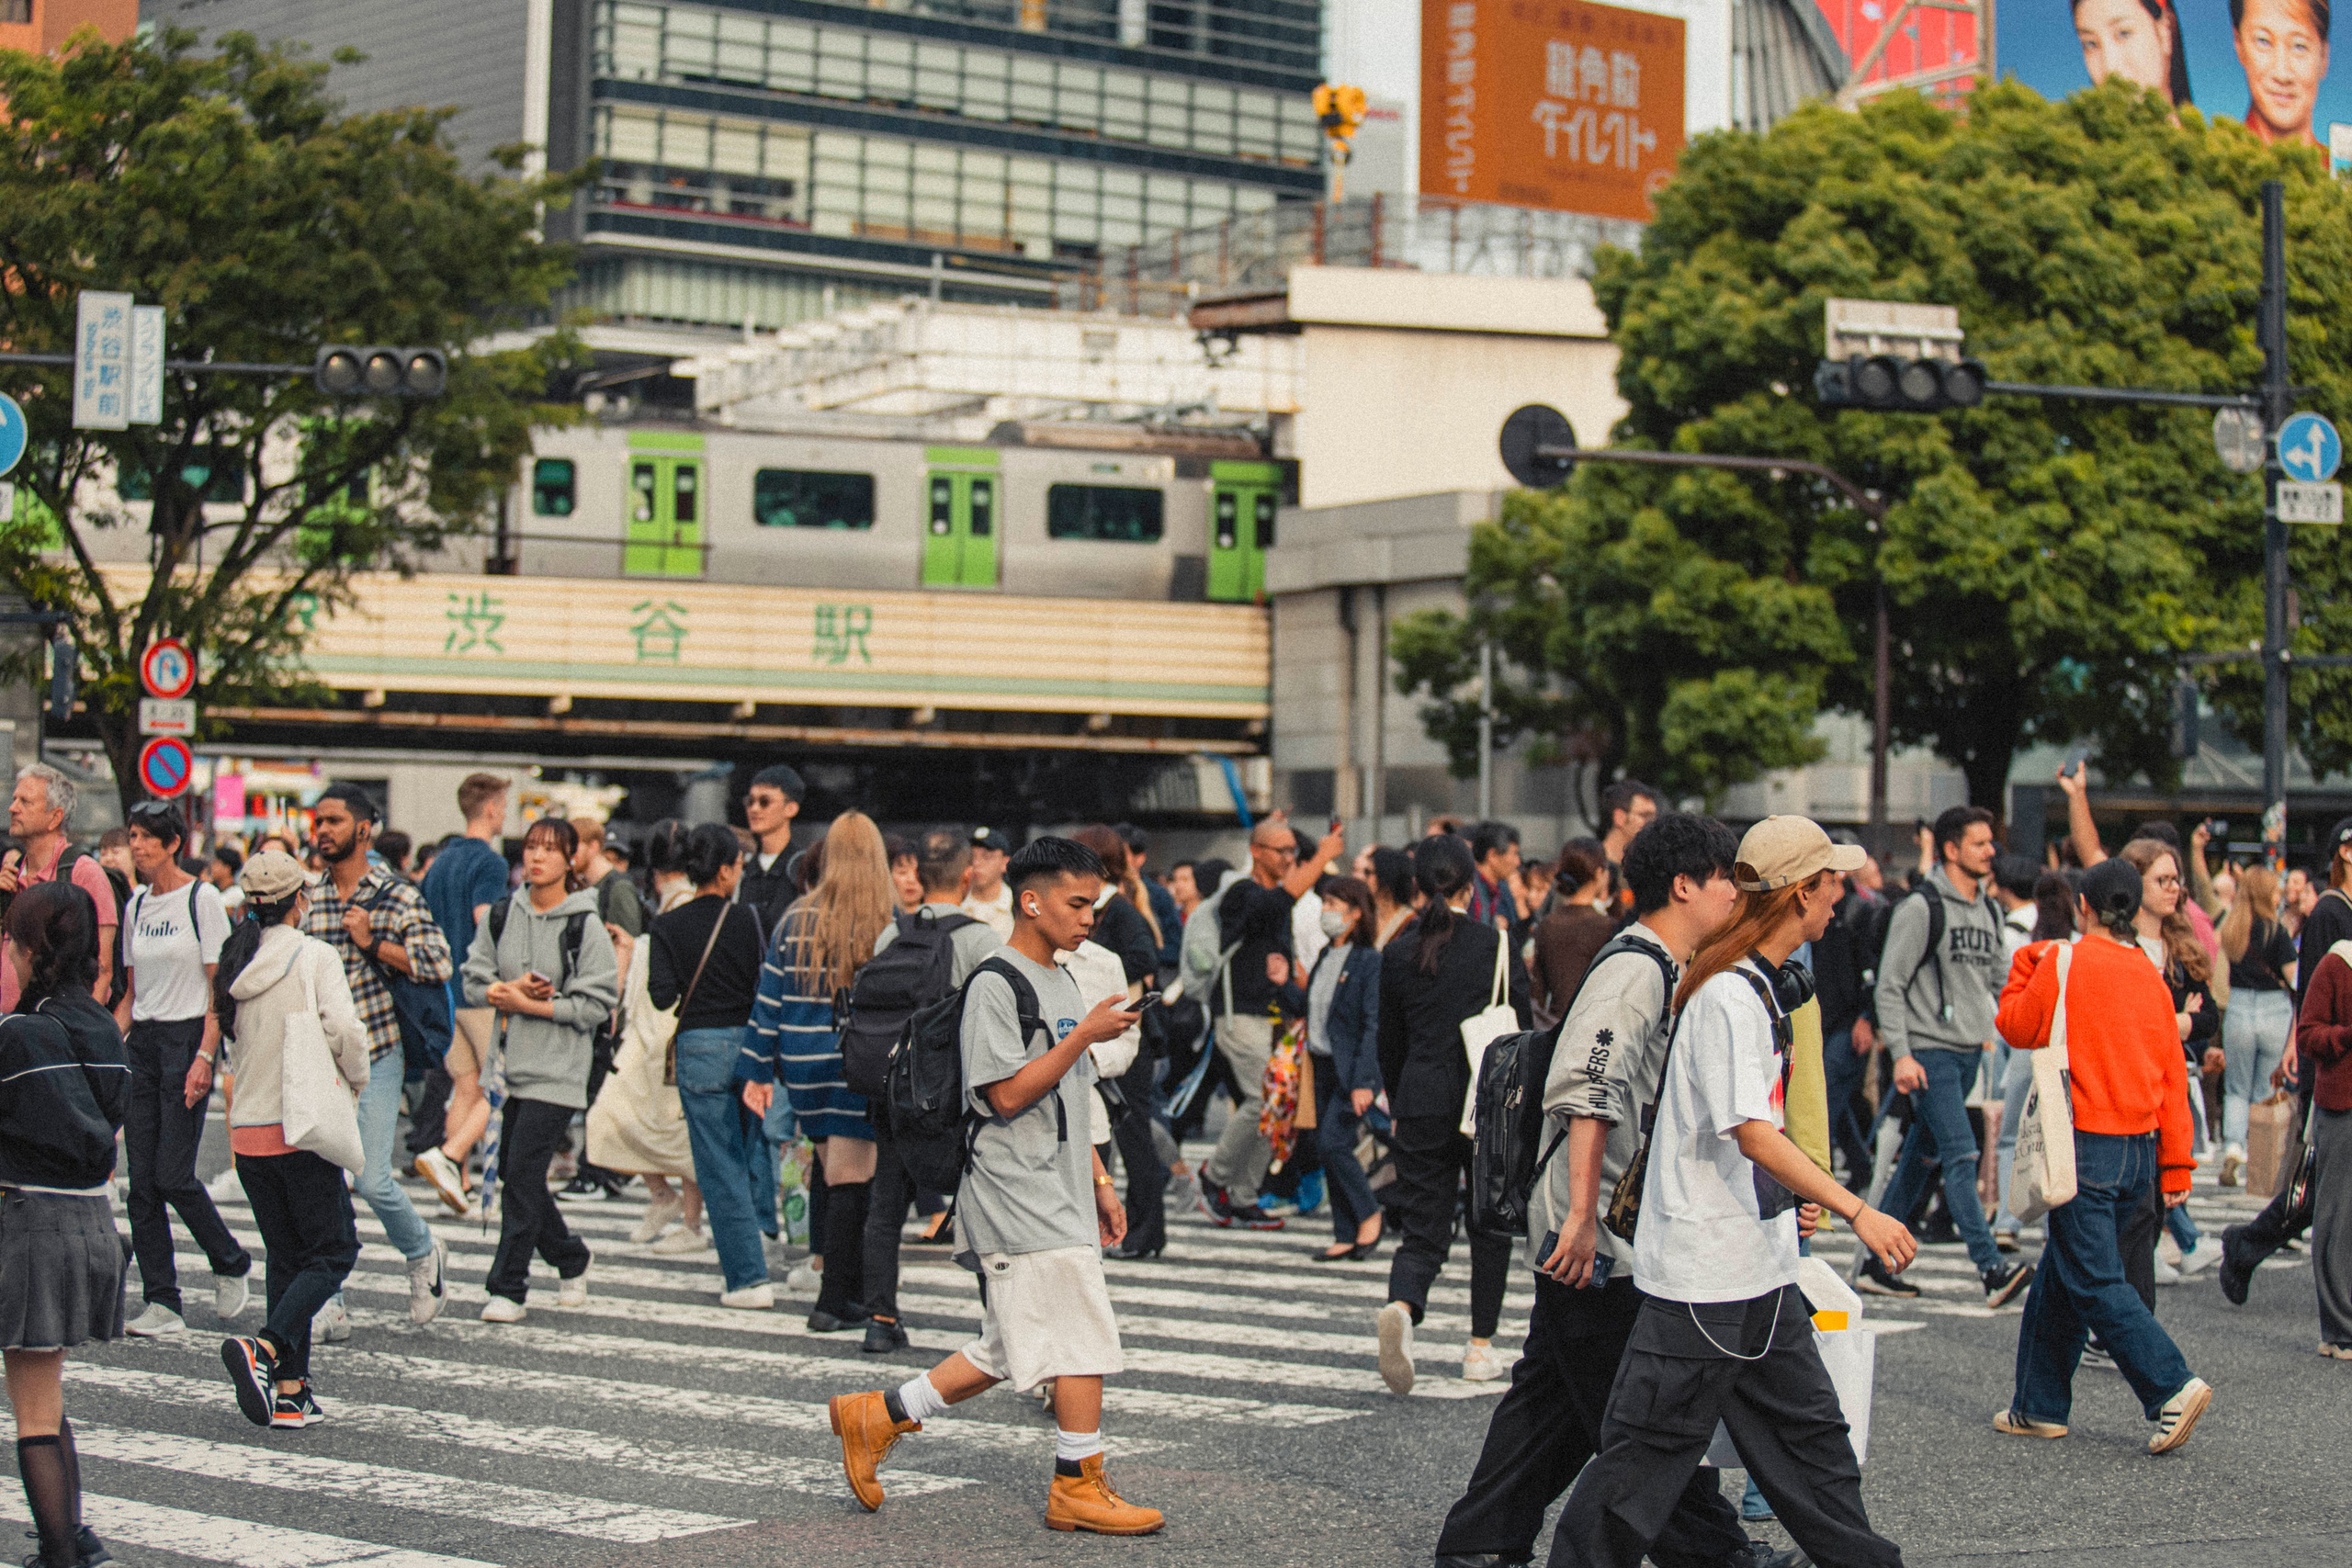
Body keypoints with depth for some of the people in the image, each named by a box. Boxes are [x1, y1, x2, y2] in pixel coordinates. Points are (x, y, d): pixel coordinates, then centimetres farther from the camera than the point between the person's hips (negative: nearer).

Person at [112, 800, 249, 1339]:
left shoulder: (202, 899, -7)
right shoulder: (136, 905, 13)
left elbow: (221, 989, -10)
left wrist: (204, 1058, -18)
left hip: (188, 1038, -7)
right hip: (141, 1044, 7)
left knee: (173, 1177, -10)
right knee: (142, 1182, 1)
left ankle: (231, 1264, 14)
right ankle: (162, 1303, 5)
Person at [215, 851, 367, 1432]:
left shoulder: (236, 965, 7)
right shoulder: (315, 956, -9)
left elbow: (231, 1037, 12)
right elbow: (342, 1028, -19)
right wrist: (357, 1076, -3)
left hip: (248, 1131, 6)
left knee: (284, 1256, 13)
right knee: (334, 1250, 2)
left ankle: (290, 1391, 9)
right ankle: (264, 1349, -19)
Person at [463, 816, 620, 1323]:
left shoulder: (585, 925, -7)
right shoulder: (501, 917, 8)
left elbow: (598, 1002, -9)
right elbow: (473, 983, 9)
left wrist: (529, 1004, -14)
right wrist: (508, 988, -11)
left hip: (557, 1068, -6)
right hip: (508, 1062, 6)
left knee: (523, 1172, -11)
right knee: (512, 1172, 10)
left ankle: (509, 1286, -3)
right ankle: (570, 1259, 31)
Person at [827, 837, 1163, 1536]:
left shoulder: (1061, 982, 18)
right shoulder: (996, 985, -12)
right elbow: (1007, 1095, -19)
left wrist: (1099, 1185, 21)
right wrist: (1085, 1037, -20)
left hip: (1056, 1196, 9)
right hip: (1017, 1196, -9)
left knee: (1005, 1352, 11)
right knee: (1085, 1338, -7)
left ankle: (874, 1418, 21)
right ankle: (1079, 1488, 3)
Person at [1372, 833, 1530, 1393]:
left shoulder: (1398, 951, 1)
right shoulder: (1495, 943, -6)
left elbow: (1390, 1041, 8)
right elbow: (1520, 1027, -2)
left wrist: (1398, 1108, 20)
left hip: (1421, 1103, 2)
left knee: (1422, 1229, 4)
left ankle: (1401, 1308, -26)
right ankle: (1481, 1346, 19)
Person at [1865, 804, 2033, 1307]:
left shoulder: (1990, 911, 13)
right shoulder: (1921, 908, -9)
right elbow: (1890, 985, -10)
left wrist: (1993, 1032, 12)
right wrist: (1901, 1054, -16)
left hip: (1969, 1053, 8)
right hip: (1930, 1052, -8)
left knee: (1919, 1157, 11)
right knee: (1962, 1156, -15)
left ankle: (1876, 1263, 17)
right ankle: (1991, 1269, -20)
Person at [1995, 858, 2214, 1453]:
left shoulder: (2063, 962, -9)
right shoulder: (2150, 976, 8)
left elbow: (2018, 1028, 3)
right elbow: (2173, 1075, 8)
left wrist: (2024, 969, 17)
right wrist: (2176, 1167, 12)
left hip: (2086, 1147, -7)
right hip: (2141, 1151, 7)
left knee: (2096, 1283, -6)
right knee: (2061, 1275, 16)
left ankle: (2173, 1389, -19)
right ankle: (2040, 1405, 22)